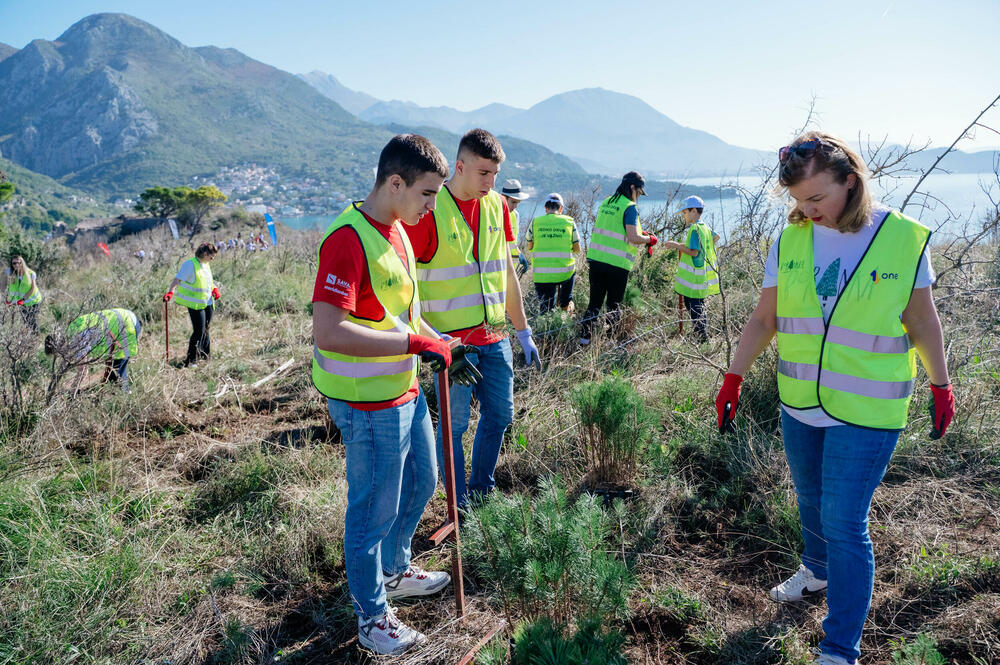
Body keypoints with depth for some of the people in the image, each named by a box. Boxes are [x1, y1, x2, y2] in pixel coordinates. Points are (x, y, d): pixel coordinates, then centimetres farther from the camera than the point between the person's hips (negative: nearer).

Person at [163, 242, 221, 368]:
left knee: (205, 329, 17)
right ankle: (190, 361, -1)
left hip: (208, 302, 8)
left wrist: (215, 288, 10)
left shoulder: (206, 264, 10)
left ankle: (205, 355, 32)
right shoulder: (190, 265, -16)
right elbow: (178, 279, -22)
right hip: (195, 304, -8)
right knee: (198, 331, -9)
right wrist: (170, 292, -35)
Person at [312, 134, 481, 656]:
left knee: (421, 481, 24)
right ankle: (372, 617, 29)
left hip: (405, 390, 10)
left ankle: (394, 571, 48)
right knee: (375, 510, 7)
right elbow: (328, 333, -32)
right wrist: (417, 344, -28)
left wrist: (442, 347, 10)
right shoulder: (347, 239, -23)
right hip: (368, 403, -9)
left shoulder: (396, 230, 8)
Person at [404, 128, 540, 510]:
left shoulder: (497, 205, 7)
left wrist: (523, 331, 16)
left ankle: (482, 492, 34)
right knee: (455, 424, 4)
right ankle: (460, 508, 22)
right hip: (451, 340, -6)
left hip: (494, 337, 6)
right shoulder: (429, 210, -13)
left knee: (500, 415, 14)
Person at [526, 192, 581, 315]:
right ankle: (566, 304, 35)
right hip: (564, 274, 0)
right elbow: (577, 250, 8)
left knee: (546, 310, 9)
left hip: (541, 276, 0)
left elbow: (529, 247, 13)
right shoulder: (569, 222, 1)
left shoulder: (535, 222, 1)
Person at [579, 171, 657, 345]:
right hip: (617, 264, -6)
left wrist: (640, 233, 21)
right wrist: (650, 239, 1)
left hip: (596, 258, 6)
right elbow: (633, 238, -18)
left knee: (594, 303, 13)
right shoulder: (630, 207, -10)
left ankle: (584, 338, 10)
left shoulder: (606, 202, 13)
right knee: (614, 305, 8)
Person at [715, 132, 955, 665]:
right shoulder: (790, 242, -2)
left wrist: (940, 386, 9)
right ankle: (817, 571, 50)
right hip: (799, 406, 4)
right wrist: (733, 379, 3)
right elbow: (763, 320, 4)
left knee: (845, 525, -3)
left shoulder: (905, 239, -9)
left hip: (867, 413, -4)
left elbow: (922, 321, 1)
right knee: (811, 501, 22)